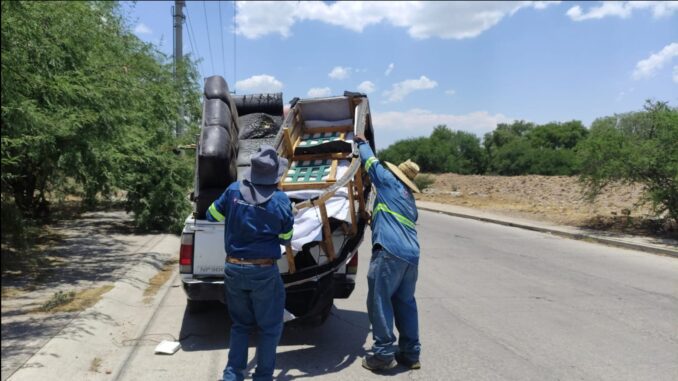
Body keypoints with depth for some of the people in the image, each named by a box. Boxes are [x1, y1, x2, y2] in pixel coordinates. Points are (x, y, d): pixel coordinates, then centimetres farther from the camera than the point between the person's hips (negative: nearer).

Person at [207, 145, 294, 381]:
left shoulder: (233, 191, -5)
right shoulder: (280, 200, -12)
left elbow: (212, 216, 10)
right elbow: (286, 239, -1)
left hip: (233, 269, 4)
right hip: (264, 271, -4)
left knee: (240, 324, 21)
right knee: (270, 327, 13)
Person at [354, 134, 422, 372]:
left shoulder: (389, 182, 6)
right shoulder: (409, 198, 27)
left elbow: (371, 161, 13)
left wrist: (362, 142, 30)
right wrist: (374, 218, 48)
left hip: (390, 251, -8)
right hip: (411, 254, 8)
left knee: (380, 301, -2)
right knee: (405, 303, 14)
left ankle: (383, 354, 1)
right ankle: (410, 353, 19)